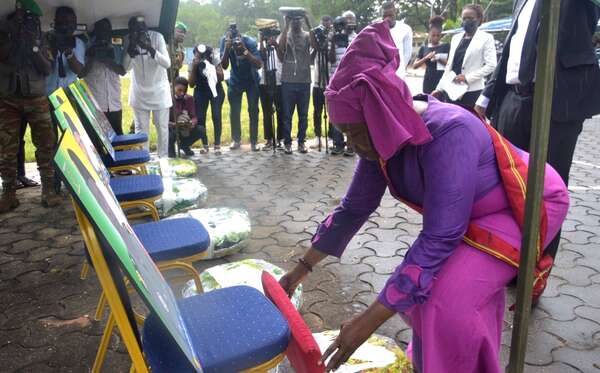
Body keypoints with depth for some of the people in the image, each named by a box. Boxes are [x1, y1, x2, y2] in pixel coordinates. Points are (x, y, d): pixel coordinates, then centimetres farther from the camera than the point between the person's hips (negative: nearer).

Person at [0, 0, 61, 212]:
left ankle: (48, 190, 0)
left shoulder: (39, 39, 9)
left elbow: (48, 70, 2)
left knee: (46, 145, -5)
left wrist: (35, 49, -11)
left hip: (37, 99, 1)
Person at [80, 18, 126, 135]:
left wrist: (108, 61, -12)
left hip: (114, 104, 2)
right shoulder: (89, 50, 7)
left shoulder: (117, 51, 14)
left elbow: (123, 71, 1)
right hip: (94, 104, -2)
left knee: (117, 134, 4)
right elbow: (81, 73, 0)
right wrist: (92, 58, -11)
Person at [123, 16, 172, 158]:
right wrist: (131, 48, -29)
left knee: (162, 127, 2)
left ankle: (164, 159, 14)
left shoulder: (157, 37, -15)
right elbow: (126, 67, -14)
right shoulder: (129, 40, -9)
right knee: (141, 129, 3)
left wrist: (151, 49, -36)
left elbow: (167, 63, -22)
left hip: (159, 90, -2)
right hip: (139, 92, 2)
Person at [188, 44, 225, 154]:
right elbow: (191, 84, -12)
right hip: (201, 92, 2)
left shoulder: (214, 61, -14)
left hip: (215, 90, -2)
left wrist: (210, 68, -28)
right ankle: (205, 145, 5)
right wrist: (194, 68, -22)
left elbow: (221, 77, -17)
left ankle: (217, 145, -7)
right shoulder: (193, 65, -8)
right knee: (200, 118, -5)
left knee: (216, 116, -13)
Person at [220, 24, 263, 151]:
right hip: (235, 82, 2)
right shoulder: (225, 41, -19)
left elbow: (259, 65, -33)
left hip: (251, 81, -2)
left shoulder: (250, 42, -26)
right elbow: (224, 66, -21)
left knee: (253, 111, -4)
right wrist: (227, 48, -36)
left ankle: (253, 141, 4)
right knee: (234, 112, 2)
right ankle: (236, 140, 17)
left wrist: (244, 50, -42)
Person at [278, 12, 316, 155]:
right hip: (288, 81, -1)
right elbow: (280, 48, -16)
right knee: (287, 115, 3)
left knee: (303, 115, 7)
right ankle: (288, 142, 11)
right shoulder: (285, 35, 5)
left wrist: (308, 24, -16)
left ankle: (301, 141, 17)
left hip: (304, 81, 1)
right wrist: (286, 26, -16)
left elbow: (314, 45, -14)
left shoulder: (307, 35, 6)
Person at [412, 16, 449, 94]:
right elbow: (414, 66, 4)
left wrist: (439, 59, -20)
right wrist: (426, 58, -12)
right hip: (428, 83, 2)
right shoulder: (424, 48, 10)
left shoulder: (446, 47, 4)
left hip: (442, 83, -2)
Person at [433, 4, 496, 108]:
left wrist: (468, 77, -16)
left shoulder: (486, 38, 0)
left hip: (472, 91, -5)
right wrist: (439, 88, 10)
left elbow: (491, 65, -9)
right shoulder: (456, 38, 16)